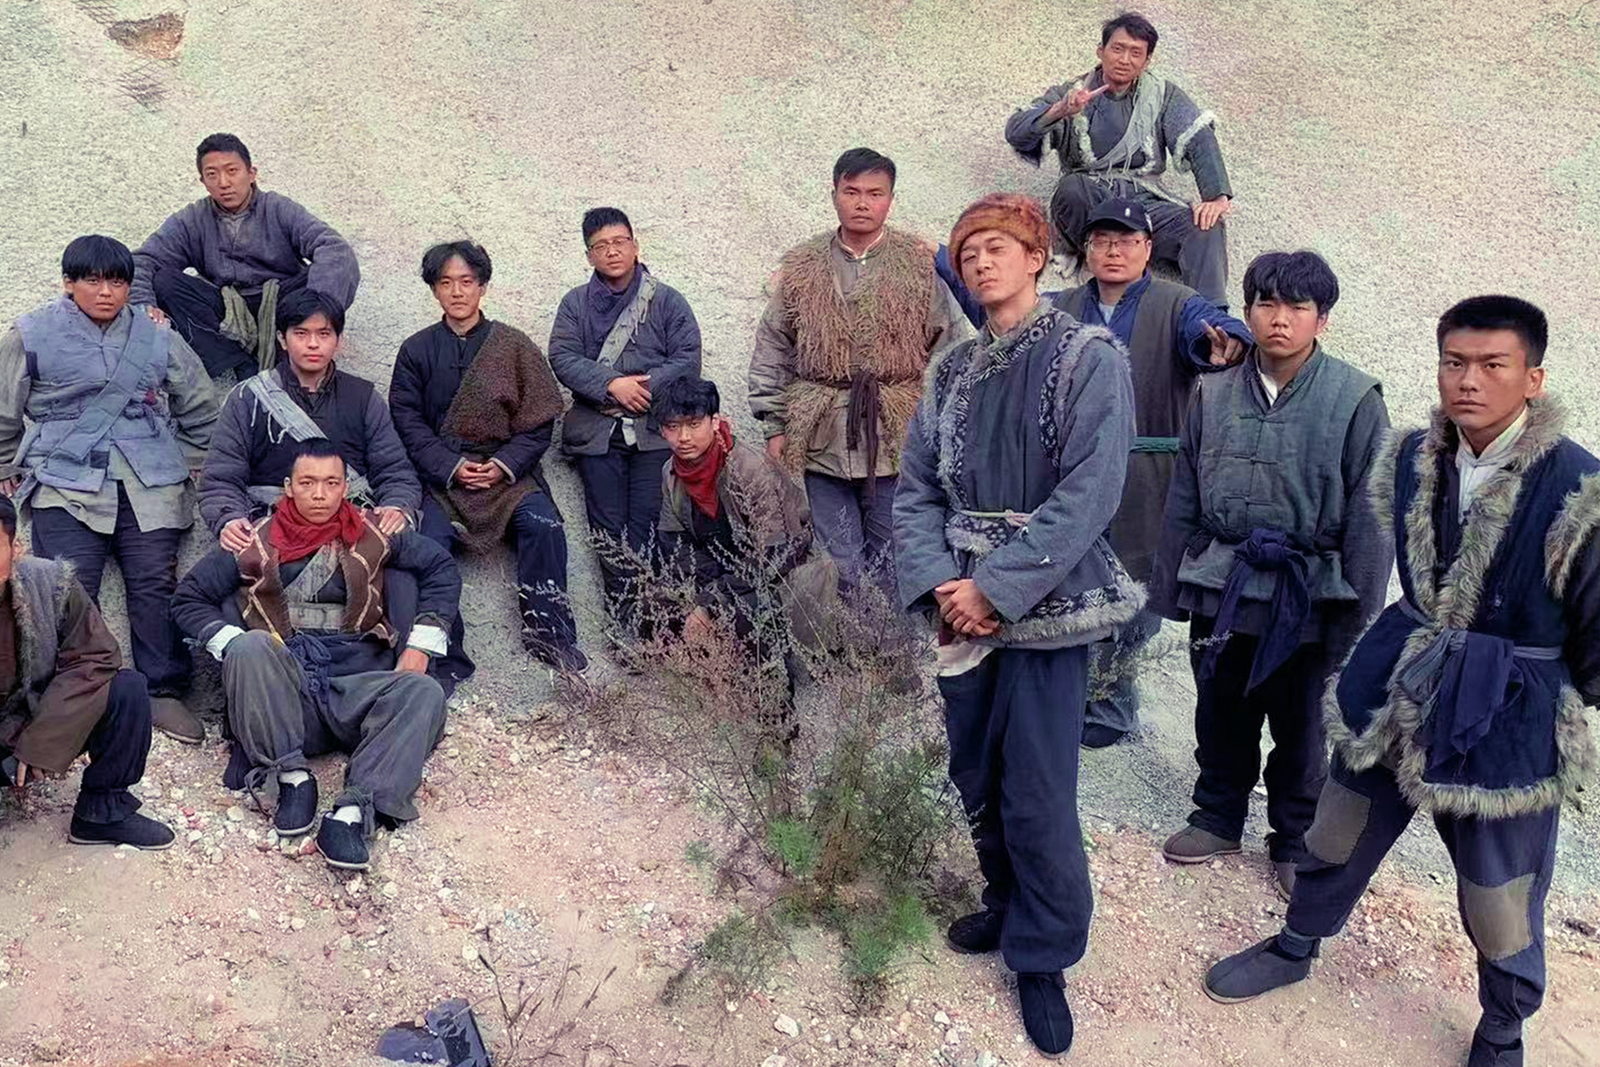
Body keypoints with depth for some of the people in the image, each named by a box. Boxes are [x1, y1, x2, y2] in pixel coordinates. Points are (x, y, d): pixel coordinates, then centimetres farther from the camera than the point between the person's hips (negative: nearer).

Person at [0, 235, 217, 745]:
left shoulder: (157, 339, 12)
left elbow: (200, 408, 21)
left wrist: (185, 467, 18)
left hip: (148, 484, 2)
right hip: (65, 482, -1)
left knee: (156, 583, -8)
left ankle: (164, 693, -3)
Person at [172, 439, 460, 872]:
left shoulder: (372, 536, 15)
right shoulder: (256, 543, 14)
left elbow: (441, 567, 19)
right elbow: (187, 598, 15)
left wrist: (420, 647, 7)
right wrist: (235, 645, -4)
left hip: (355, 683, 0)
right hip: (281, 688, 0)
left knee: (424, 693, -29)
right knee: (250, 648, -32)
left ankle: (353, 811, -40)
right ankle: (292, 777, -24)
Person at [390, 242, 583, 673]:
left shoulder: (513, 346, 7)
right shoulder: (416, 351, 9)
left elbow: (539, 421, 4)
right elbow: (408, 423, 2)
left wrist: (504, 465, -10)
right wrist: (451, 468, -12)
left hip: (507, 471, 0)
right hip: (440, 473, 0)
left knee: (542, 523, -25)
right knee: (430, 541, -25)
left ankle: (546, 629, -11)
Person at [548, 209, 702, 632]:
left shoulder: (667, 301, 12)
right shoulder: (575, 304, 15)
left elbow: (688, 359, 2)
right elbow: (563, 359, 2)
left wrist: (645, 386, -11)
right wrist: (612, 385, -13)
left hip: (655, 427, -1)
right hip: (596, 430, 1)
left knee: (647, 524, -10)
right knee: (609, 526, -6)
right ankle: (628, 619, -4)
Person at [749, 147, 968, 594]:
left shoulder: (922, 266, 3)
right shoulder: (801, 269, 8)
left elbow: (953, 347, 5)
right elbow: (772, 351, 12)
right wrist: (774, 426, 7)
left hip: (897, 438, -1)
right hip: (821, 440, 1)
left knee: (893, 567, 5)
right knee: (840, 567, 4)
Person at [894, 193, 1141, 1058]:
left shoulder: (1089, 359, -6)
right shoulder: (951, 371, 11)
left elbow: (1088, 494, -16)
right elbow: (917, 487, 6)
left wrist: (996, 587, -19)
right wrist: (935, 582, -11)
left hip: (1046, 607, -5)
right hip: (963, 606, 5)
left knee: (1038, 797, -3)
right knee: (976, 777, 14)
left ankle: (1043, 957, 16)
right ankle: (1009, 907, 37)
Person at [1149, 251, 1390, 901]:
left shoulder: (1356, 401, -10)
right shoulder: (1214, 395, 0)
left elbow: (1368, 517, -8)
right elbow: (1183, 500, 6)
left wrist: (1359, 619, -9)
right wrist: (1170, 589, 7)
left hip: (1309, 599, -3)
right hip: (1222, 588, 3)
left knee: (1303, 731, 13)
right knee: (1220, 718, 18)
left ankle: (1296, 842, 34)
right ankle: (1218, 817, 40)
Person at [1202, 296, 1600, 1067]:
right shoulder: (1410, 460, -5)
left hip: (1509, 722, -5)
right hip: (1397, 692, 5)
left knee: (1501, 907, 11)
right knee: (1334, 841, 22)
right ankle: (1295, 947, 50)